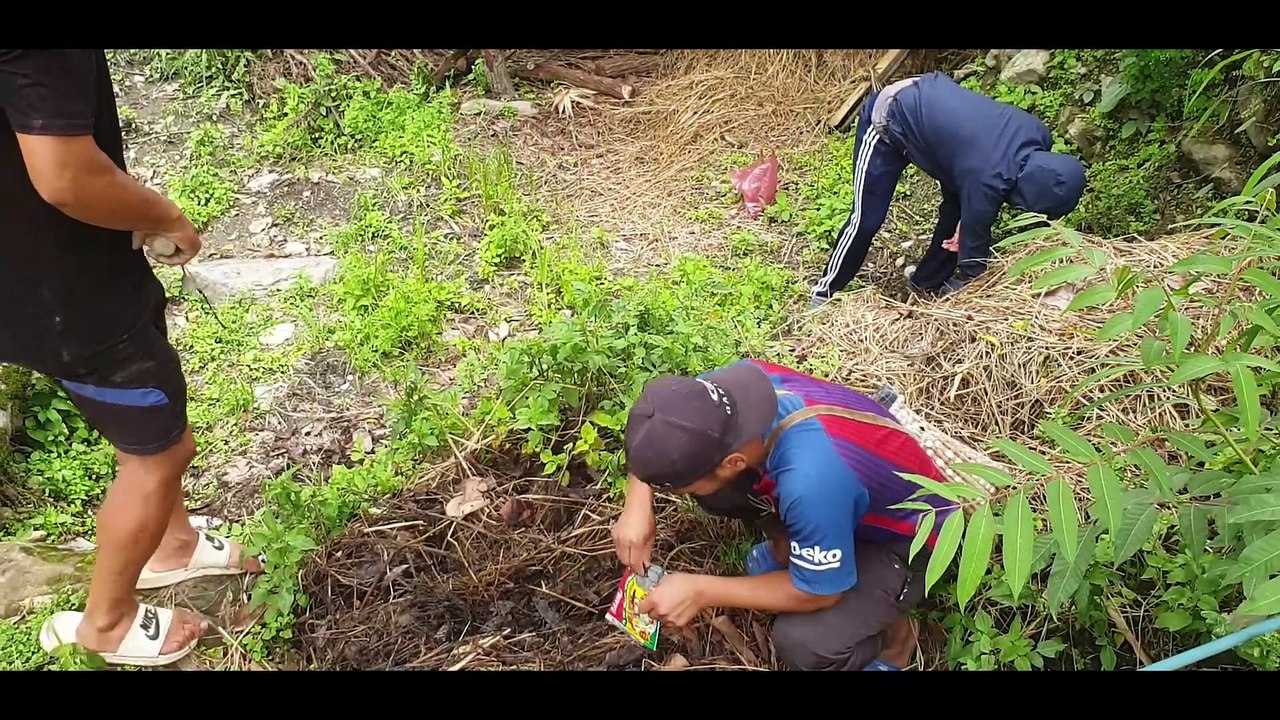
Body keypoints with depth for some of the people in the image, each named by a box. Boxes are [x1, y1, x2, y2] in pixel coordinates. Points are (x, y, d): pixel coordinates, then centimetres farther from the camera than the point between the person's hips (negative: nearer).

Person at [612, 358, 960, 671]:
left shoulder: (811, 482, -44)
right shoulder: (729, 388, -26)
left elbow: (819, 592, -25)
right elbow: (655, 437, -5)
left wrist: (702, 591, -21)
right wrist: (637, 506, -19)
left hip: (907, 535, -5)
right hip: (851, 502, 6)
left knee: (804, 643, -29)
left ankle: (894, 630, 4)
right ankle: (787, 545, 13)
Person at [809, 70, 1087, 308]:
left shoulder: (1038, 136, -12)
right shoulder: (986, 177, -33)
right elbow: (974, 241, -20)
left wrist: (967, 221, -2)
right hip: (889, 119, -8)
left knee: (960, 204, 6)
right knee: (868, 217, -5)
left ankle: (928, 281, 24)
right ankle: (826, 291, 13)